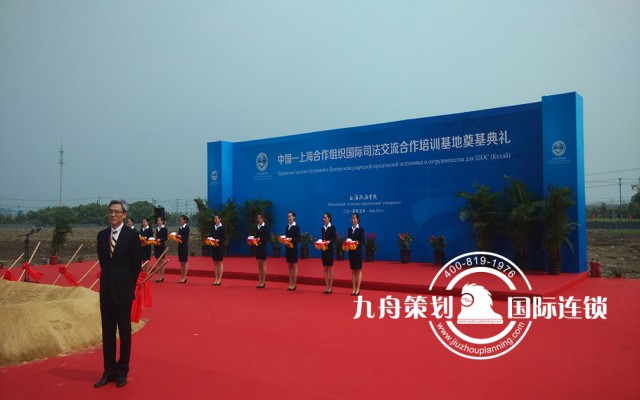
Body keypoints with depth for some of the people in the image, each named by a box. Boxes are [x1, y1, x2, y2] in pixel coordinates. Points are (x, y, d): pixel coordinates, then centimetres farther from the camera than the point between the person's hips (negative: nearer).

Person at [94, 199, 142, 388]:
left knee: (124, 331, 5)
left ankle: (122, 372, 15)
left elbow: (136, 264, -3)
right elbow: (102, 260, 15)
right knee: (107, 331, 9)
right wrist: (108, 280, 11)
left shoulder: (132, 235, -7)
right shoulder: (102, 235, 7)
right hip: (106, 289, 5)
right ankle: (109, 371, 19)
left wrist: (128, 285, 0)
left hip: (123, 290, -4)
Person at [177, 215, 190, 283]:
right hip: (180, 246, 7)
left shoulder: (187, 227, -7)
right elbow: (179, 236, 13)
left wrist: (180, 237, -26)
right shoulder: (180, 228, 13)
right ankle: (182, 277, 13)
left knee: (185, 262, -2)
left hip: (185, 246, -7)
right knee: (181, 262, 9)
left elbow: (186, 238, -13)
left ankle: (185, 277, 0)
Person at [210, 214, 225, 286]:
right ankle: (216, 279, 13)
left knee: (220, 263, 1)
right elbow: (211, 236, 12)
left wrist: (219, 241, -23)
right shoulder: (212, 227, 11)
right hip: (213, 247, 5)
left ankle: (219, 279, 3)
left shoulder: (222, 228, -4)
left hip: (220, 247, -5)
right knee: (215, 263, 8)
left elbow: (224, 238, -9)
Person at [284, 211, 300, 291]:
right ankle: (290, 284, 16)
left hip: (294, 249, -6)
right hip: (287, 248, 6)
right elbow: (286, 236, 12)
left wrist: (291, 239, -25)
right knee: (289, 267, 10)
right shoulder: (287, 227, 10)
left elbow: (298, 238, -11)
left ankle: (294, 285, 8)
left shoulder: (296, 227, -7)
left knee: (294, 266, 2)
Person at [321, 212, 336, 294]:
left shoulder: (332, 227, -5)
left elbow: (334, 239, -8)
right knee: (325, 269, 7)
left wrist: (329, 242, -24)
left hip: (330, 249, -5)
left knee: (330, 268, 2)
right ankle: (327, 286, 13)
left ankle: (330, 286, 9)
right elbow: (322, 238, 12)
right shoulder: (323, 228, 10)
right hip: (324, 249, 5)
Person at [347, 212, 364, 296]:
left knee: (358, 270, 2)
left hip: (358, 252, -4)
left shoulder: (361, 230, -4)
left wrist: (358, 243, -25)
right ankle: (354, 289, 12)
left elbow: (363, 241, -7)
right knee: (353, 270, 8)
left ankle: (358, 289, 5)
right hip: (351, 252, 4)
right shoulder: (349, 229, 9)